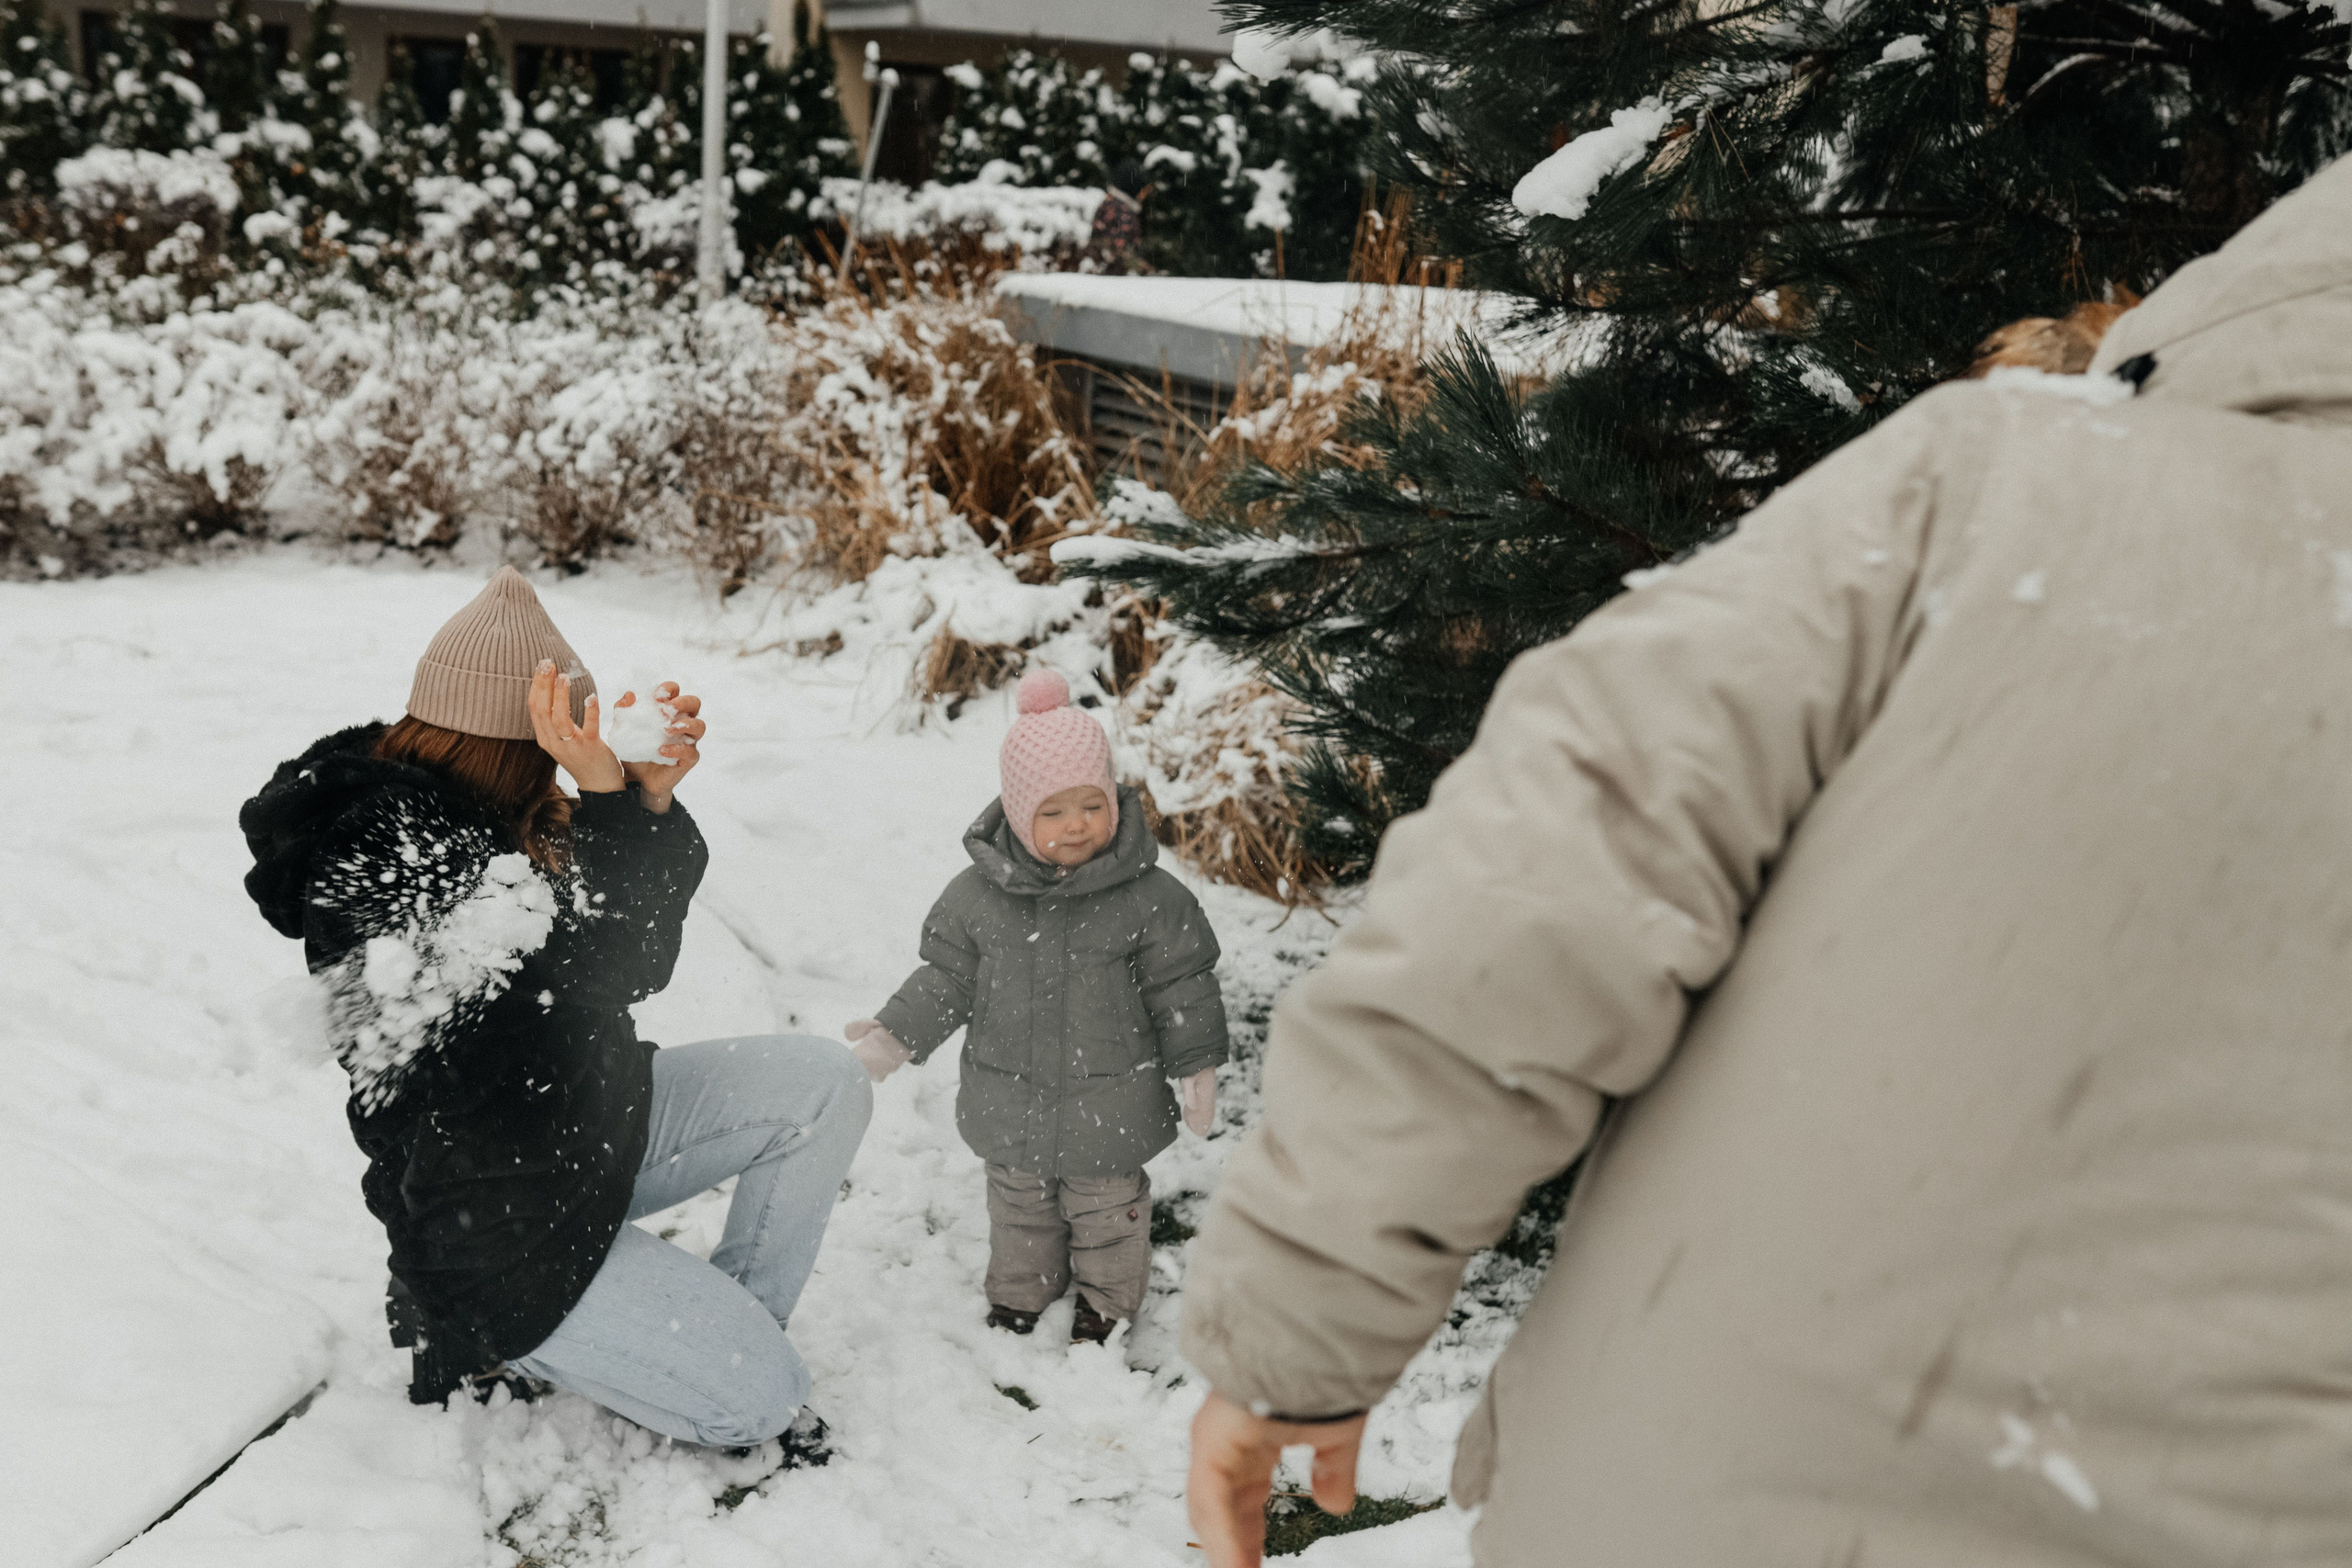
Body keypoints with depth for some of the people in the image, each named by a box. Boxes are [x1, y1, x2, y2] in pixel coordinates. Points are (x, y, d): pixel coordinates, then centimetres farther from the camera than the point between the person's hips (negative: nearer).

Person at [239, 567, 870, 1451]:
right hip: (494, 1231, -9)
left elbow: (639, 960, -1)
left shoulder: (464, 811, 0)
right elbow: (600, 976, -30)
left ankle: (730, 1329, 9)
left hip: (578, 1129, 9)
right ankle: (490, 1341, 12)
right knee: (762, 1398, -6)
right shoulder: (382, 855, -27)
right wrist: (609, 799, -35)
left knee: (825, 1085, -4)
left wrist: (654, 798, -14)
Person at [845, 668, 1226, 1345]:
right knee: (1019, 1205, 22)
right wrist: (892, 1039, -7)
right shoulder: (978, 894, -11)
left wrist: (1197, 1067, -7)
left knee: (1106, 1204, 17)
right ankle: (1019, 1293, 46)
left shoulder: (1149, 898, -17)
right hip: (1011, 1103, 3)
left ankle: (1108, 1296, 41)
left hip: (1110, 1105, -2)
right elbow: (946, 979, -1)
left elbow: (1182, 988, -8)